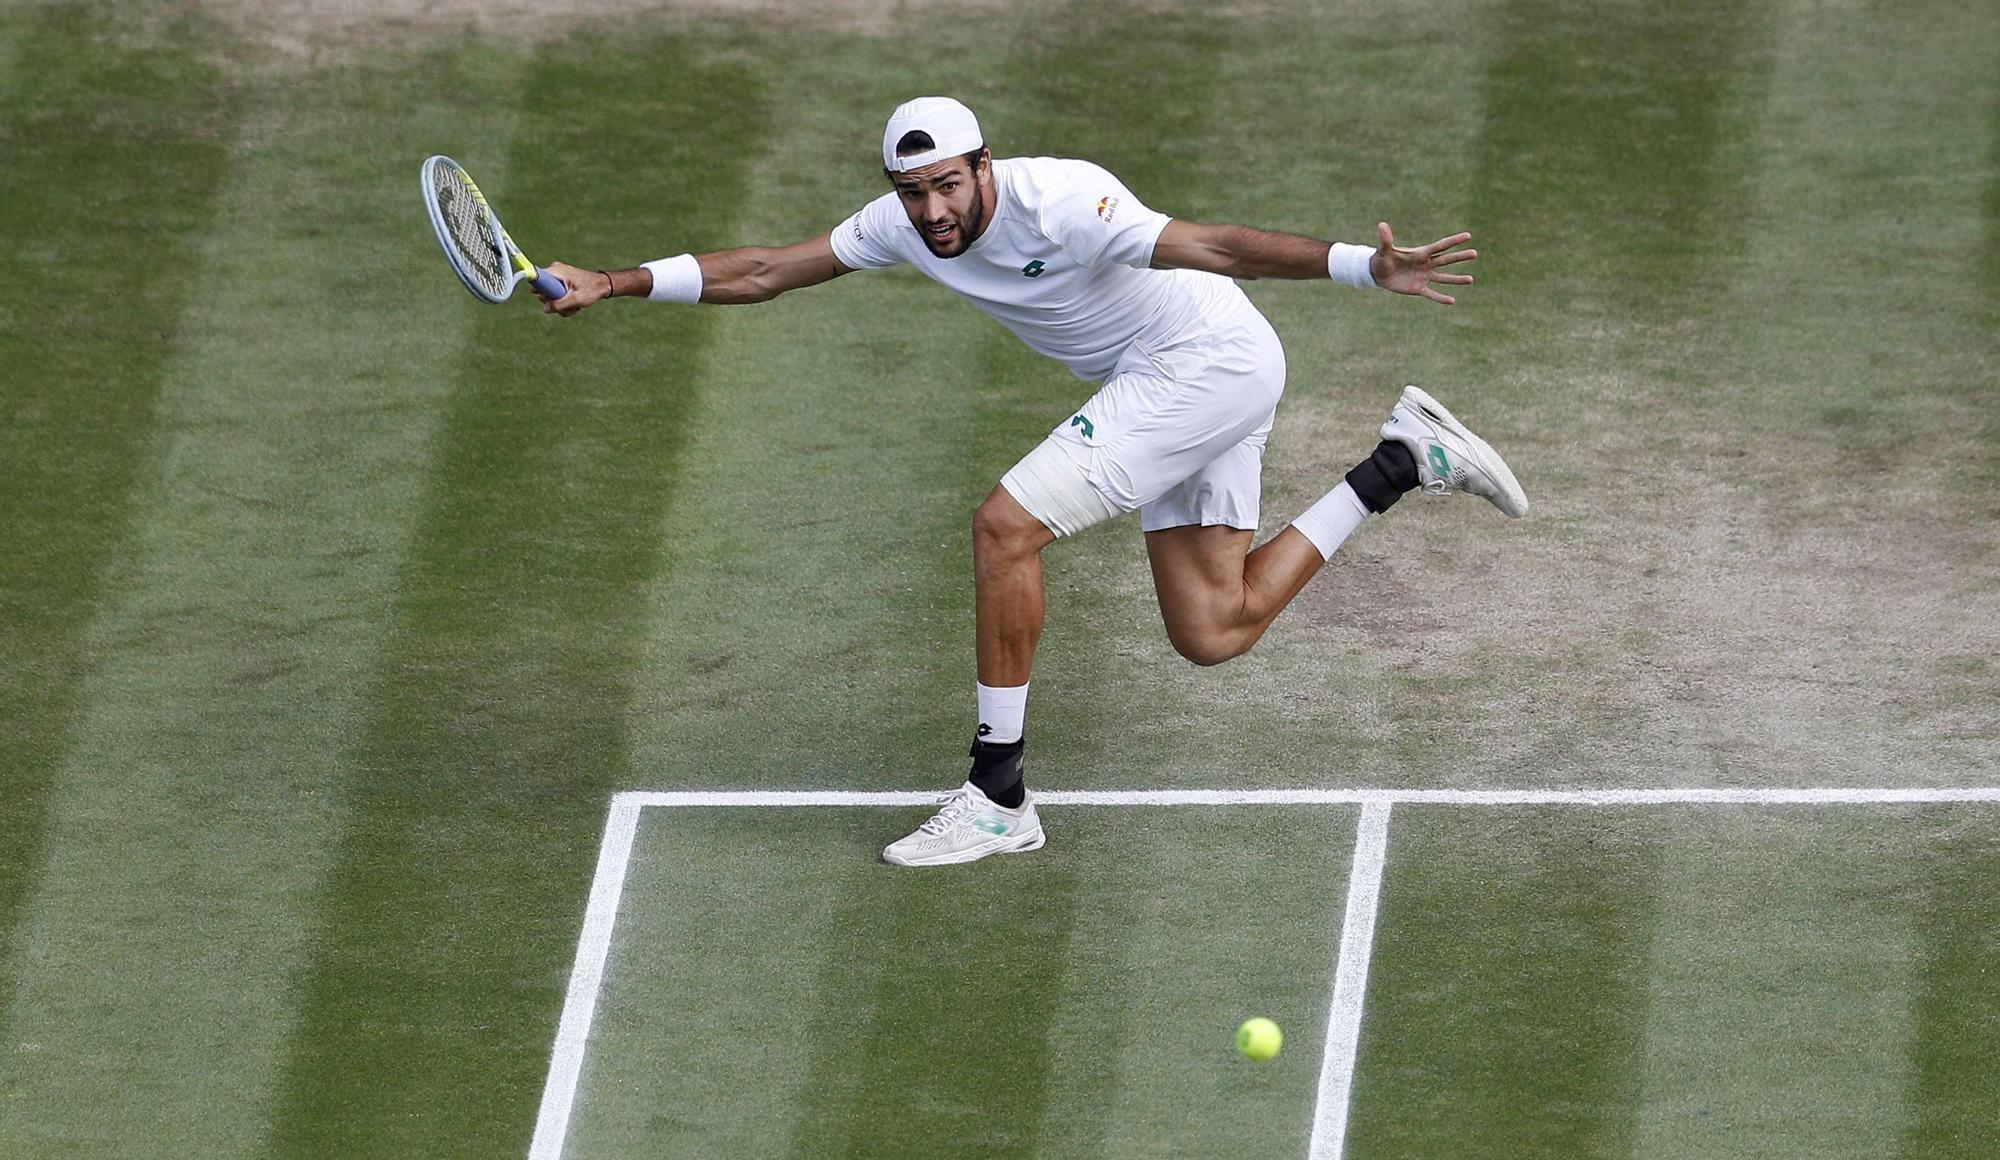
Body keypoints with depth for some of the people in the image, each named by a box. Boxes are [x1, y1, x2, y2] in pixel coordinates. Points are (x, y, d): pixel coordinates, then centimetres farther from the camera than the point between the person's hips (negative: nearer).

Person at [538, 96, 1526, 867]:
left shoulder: (1055, 205, -28)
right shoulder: (906, 225, -4)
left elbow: (1214, 246, -36)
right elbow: (768, 271, 6)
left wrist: (1365, 266, -47)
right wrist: (615, 284, 2)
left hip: (1210, 359, -9)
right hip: (1166, 381, 9)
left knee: (1006, 526, -19)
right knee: (1212, 634, 9)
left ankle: (997, 797, -12)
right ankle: (1405, 460, 20)